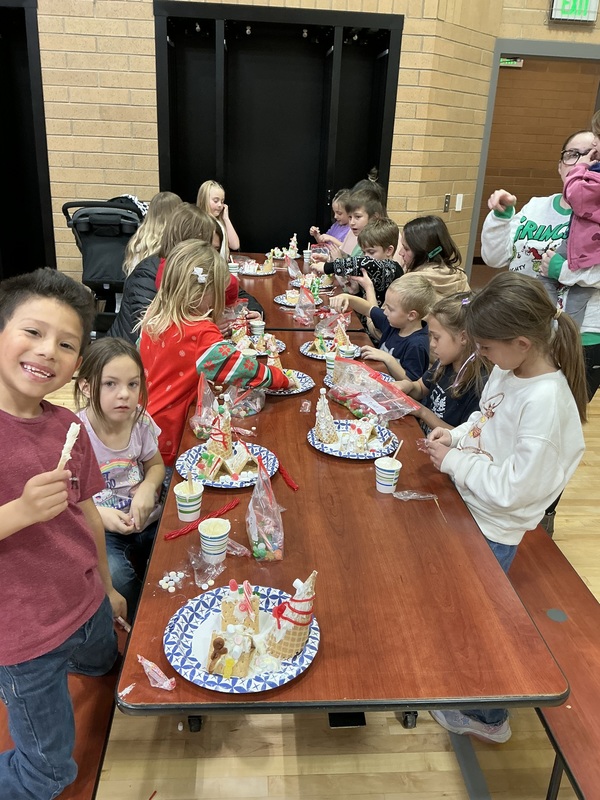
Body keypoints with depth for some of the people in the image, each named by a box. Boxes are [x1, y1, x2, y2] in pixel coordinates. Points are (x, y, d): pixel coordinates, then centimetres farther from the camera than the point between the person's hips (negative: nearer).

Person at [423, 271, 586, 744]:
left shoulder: (546, 401, -31)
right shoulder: (507, 371, -5)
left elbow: (513, 488, -28)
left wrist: (454, 462, -20)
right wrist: (457, 435, -4)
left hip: (494, 529, -8)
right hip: (469, 507, 8)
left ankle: (488, 718, 38)